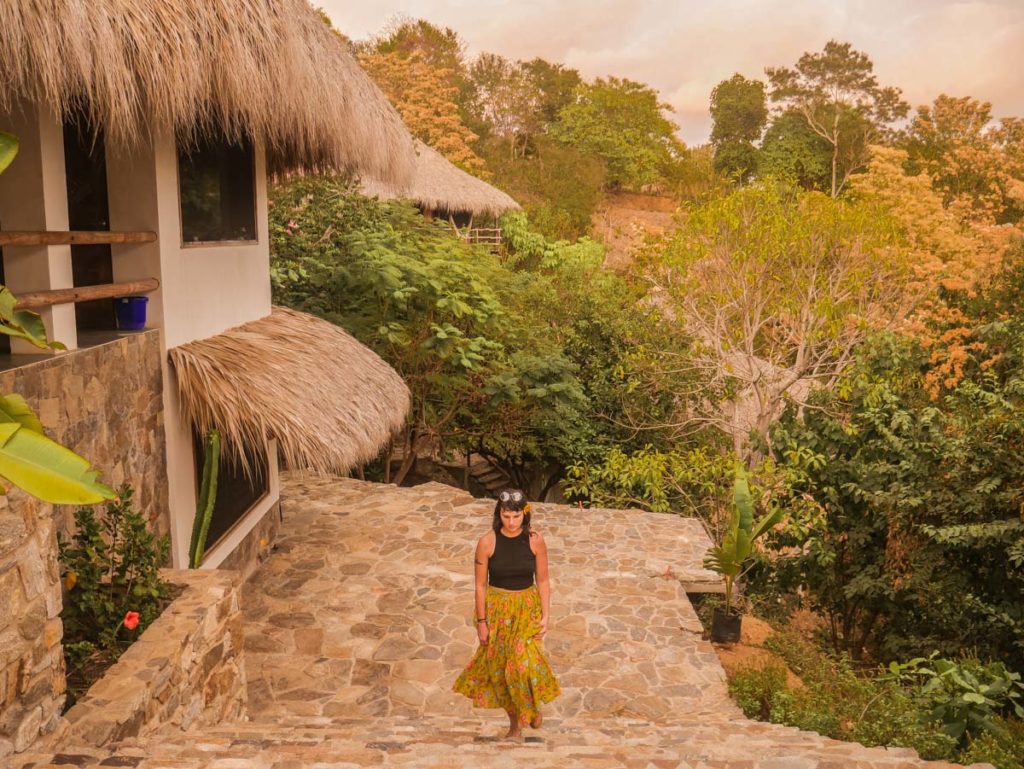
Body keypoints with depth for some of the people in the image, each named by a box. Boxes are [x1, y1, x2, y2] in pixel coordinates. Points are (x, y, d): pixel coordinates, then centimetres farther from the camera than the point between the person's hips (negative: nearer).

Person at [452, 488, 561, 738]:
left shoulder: (535, 540, -11)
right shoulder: (487, 542, -13)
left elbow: (542, 581, -2)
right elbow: (480, 584, -6)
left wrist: (545, 615, -6)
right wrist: (481, 622, -5)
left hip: (527, 608, 0)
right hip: (497, 609, 1)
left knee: (524, 661, -14)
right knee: (499, 666, 7)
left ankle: (534, 704, 19)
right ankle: (514, 722, 29)